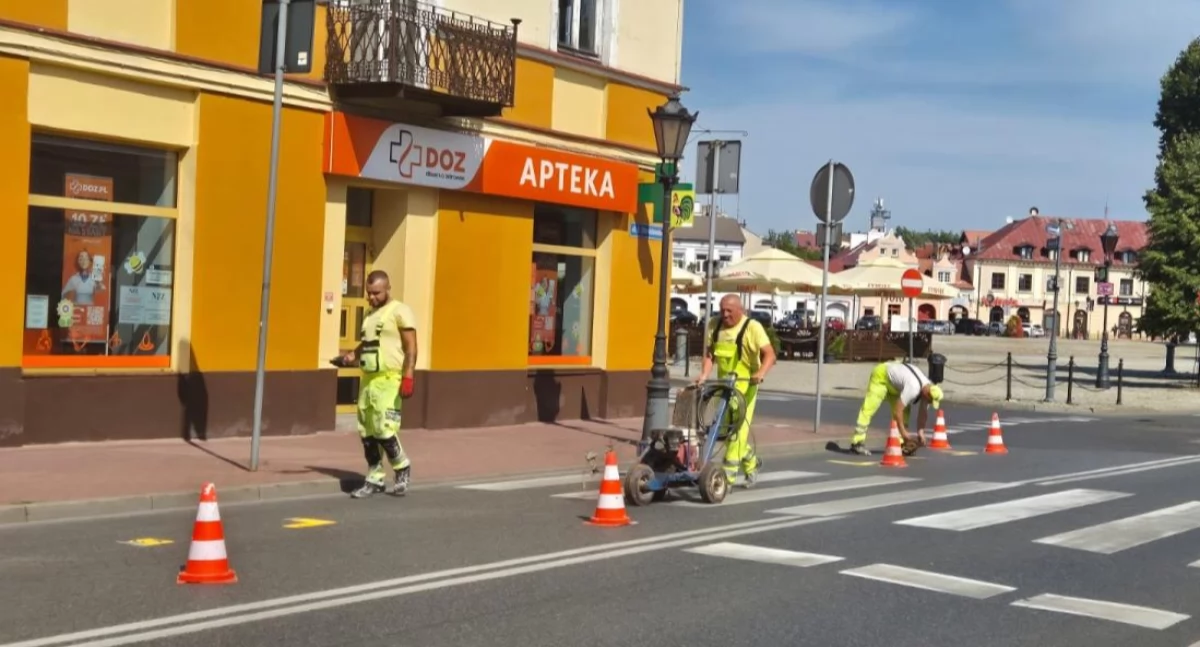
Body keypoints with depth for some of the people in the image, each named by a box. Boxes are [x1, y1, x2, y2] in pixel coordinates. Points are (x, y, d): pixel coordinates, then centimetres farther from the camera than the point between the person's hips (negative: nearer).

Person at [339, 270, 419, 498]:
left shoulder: (400, 312, -6)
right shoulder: (370, 314, 18)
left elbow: (411, 348, -11)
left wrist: (408, 377, -21)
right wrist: (353, 355, 10)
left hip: (389, 380, -8)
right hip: (368, 379, 8)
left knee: (383, 430, -12)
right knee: (366, 432, 6)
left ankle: (403, 468, 10)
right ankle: (374, 479, 15)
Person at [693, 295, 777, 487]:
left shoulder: (752, 327, -10)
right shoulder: (714, 325, 5)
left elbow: (769, 354, -17)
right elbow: (709, 353, 7)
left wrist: (761, 372, -34)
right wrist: (704, 374, -9)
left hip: (744, 385, -6)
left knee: (737, 428, -10)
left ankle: (728, 476, -10)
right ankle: (750, 462, 32)